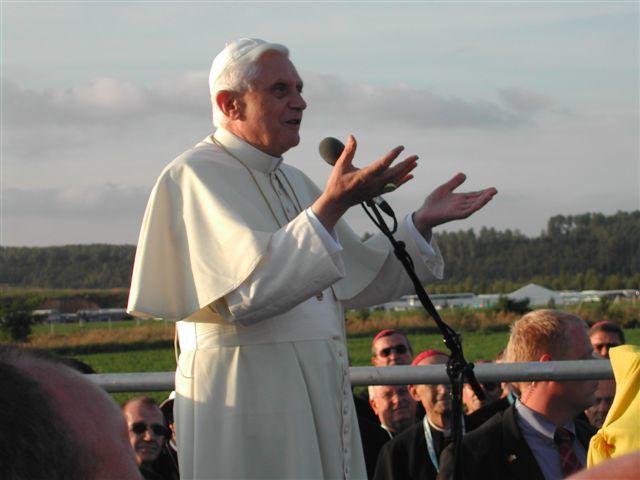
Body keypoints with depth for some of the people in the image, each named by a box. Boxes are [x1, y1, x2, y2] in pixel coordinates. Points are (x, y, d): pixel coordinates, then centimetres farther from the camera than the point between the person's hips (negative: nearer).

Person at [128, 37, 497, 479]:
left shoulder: (292, 181, 17)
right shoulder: (197, 176, -10)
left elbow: (355, 279, 17)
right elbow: (248, 294, -24)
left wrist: (422, 222, 5)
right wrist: (332, 204, -30)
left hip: (318, 390, 8)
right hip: (246, 392, -8)